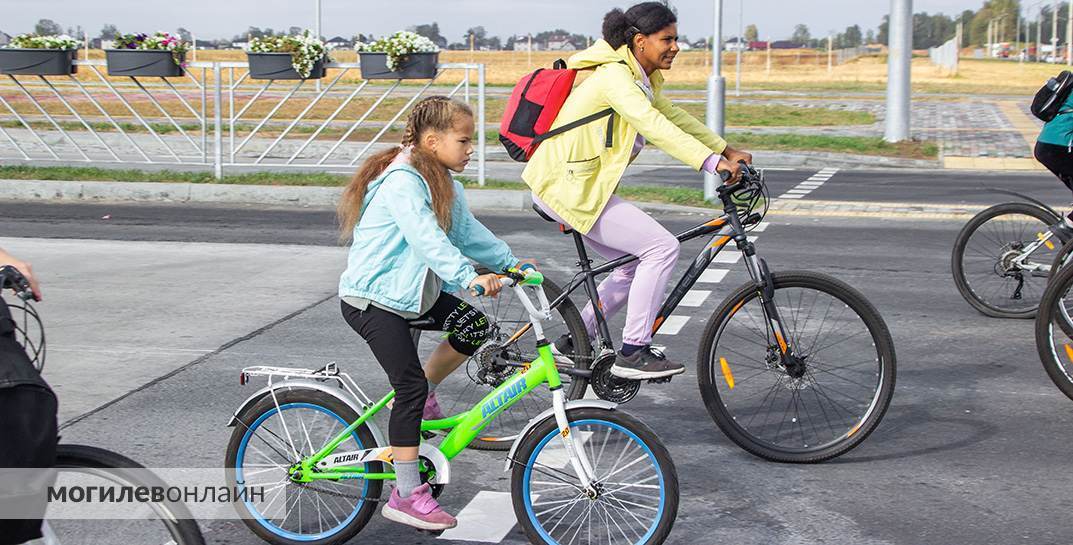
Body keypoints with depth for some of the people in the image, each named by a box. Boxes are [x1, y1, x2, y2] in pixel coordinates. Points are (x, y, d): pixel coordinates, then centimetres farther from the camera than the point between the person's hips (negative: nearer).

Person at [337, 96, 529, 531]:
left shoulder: (442, 183, 10)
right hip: (372, 299, -9)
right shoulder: (402, 181, -21)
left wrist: (511, 262, 8)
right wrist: (469, 277, -43)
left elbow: (468, 230, 15)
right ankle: (407, 495, -7)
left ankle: (422, 397, 15)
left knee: (474, 326, -5)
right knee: (411, 385, -13)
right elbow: (427, 238, -33)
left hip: (413, 293, 9)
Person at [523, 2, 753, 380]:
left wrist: (726, 151, 13)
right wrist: (712, 162, -37)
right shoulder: (615, 76, -19)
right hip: (569, 188, -10)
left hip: (573, 185, 10)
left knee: (637, 265, 15)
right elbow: (654, 126, -31)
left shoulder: (643, 79, 12)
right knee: (662, 248, -15)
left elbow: (674, 117, 19)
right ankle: (632, 353, -10)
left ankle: (573, 344, 23)